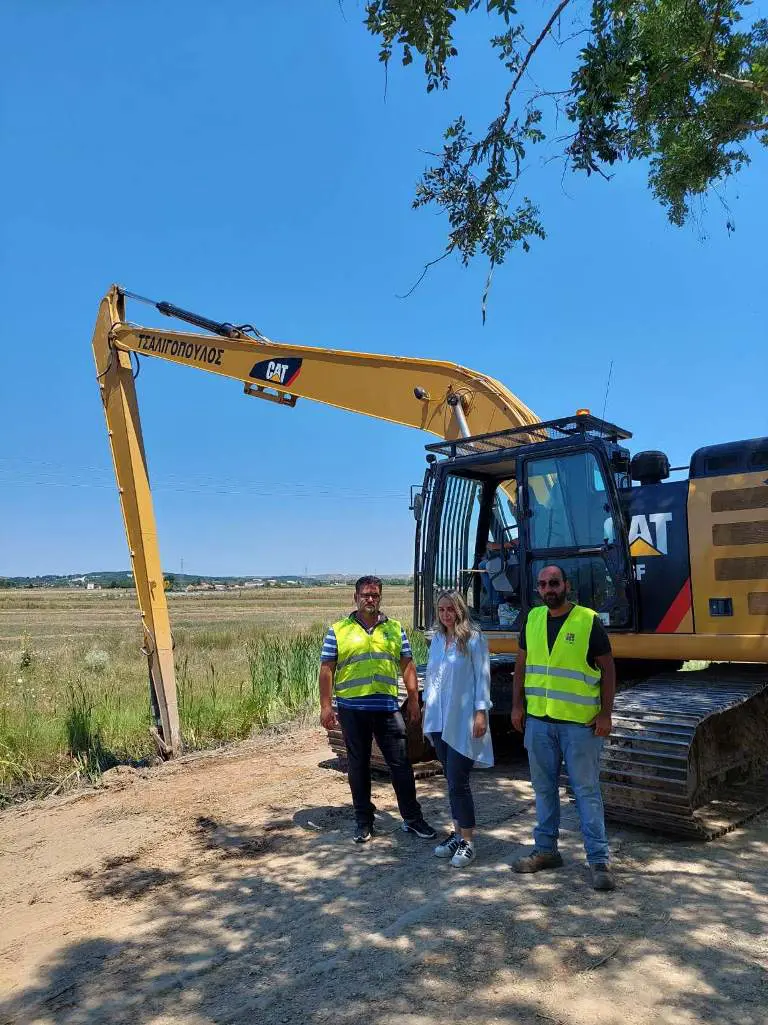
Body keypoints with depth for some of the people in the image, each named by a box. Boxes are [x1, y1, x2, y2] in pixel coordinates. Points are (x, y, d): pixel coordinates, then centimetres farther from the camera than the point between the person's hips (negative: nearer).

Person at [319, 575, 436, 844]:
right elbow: (327, 670, 0)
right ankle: (364, 822, 24)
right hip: (352, 709, -1)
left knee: (401, 764, 5)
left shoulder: (395, 629, 9)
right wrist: (326, 706, -6)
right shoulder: (338, 631, 1)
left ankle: (412, 818, 20)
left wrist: (413, 700, 4)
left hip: (387, 707, 1)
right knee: (358, 767, 10)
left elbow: (407, 666, 10)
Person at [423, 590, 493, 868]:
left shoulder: (473, 639, -8)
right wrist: (426, 706, 15)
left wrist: (481, 712, -13)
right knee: (451, 780, 14)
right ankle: (457, 832, 26)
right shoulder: (437, 639, 9)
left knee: (457, 782, -5)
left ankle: (468, 842, 8)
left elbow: (482, 677, -9)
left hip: (462, 721, -6)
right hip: (439, 720, 6)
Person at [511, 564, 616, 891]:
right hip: (538, 719, 5)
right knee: (544, 788, 14)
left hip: (580, 721, -4)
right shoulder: (532, 619, 5)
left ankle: (598, 860, 13)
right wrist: (517, 705, 7)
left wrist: (605, 714, -9)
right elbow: (521, 665, 12)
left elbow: (607, 669, -4)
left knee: (586, 790, 2)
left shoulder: (588, 621, -8)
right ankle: (545, 850, 28)